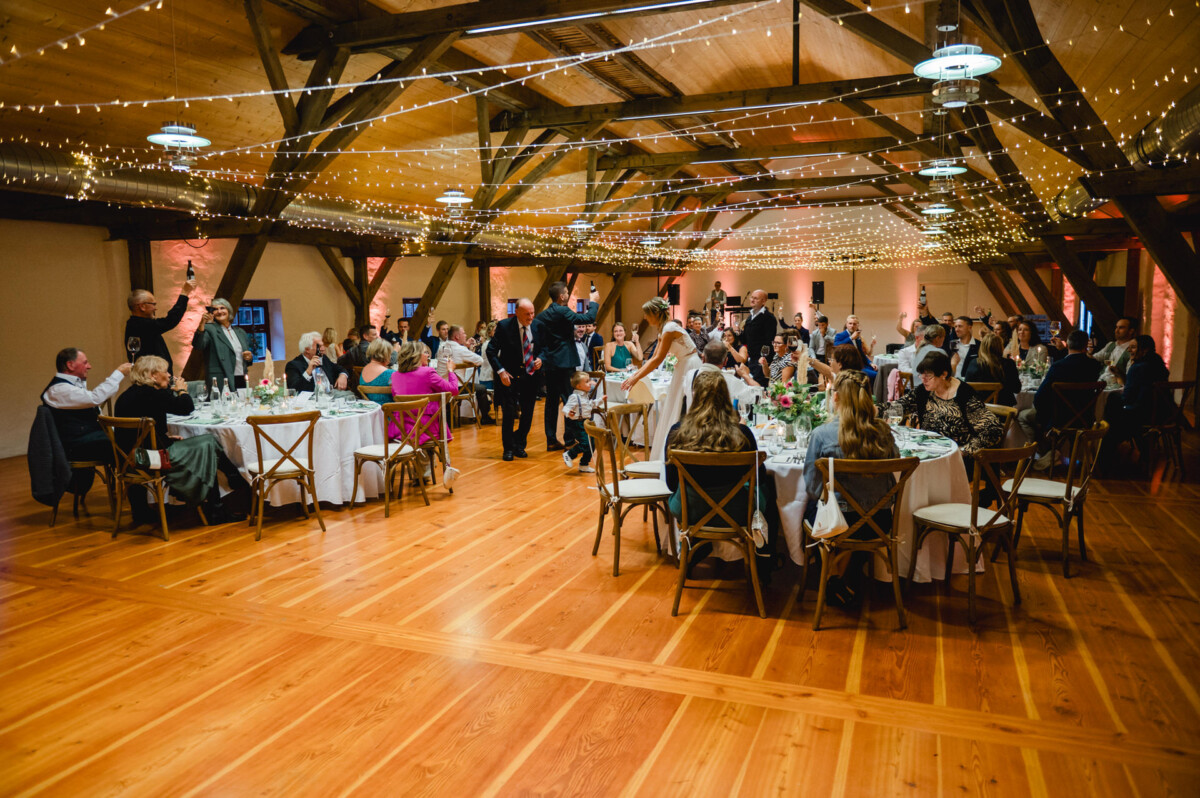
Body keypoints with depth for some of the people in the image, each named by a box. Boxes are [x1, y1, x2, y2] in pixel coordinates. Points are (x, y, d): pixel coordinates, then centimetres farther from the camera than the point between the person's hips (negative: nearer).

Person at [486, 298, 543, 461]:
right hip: (509, 375, -4)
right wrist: (501, 371, -19)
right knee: (508, 413, -3)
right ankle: (508, 448, 14)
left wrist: (540, 359, -11)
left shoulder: (538, 325, 0)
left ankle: (519, 445, 27)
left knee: (528, 414, 8)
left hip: (530, 374, 4)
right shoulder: (504, 326, -11)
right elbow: (491, 351, -10)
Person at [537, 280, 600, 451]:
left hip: (548, 364, 8)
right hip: (564, 363, -8)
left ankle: (551, 441, 14)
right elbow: (589, 318, -13)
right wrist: (593, 302, 2)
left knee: (552, 402, 11)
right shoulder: (562, 312, -14)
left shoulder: (541, 315, 10)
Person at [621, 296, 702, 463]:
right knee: (673, 411, 12)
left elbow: (658, 360, -20)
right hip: (683, 369, 10)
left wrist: (636, 379, -17)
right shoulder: (663, 331, 12)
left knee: (681, 415, -6)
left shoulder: (669, 328, -18)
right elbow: (654, 358, 15)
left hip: (690, 368, -10)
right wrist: (635, 374, 8)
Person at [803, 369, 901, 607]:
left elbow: (812, 488, -9)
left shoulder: (822, 434, -16)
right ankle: (850, 583, 42)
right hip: (880, 524, 4)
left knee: (810, 506, 28)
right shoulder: (884, 432, -5)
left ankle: (833, 574, 33)